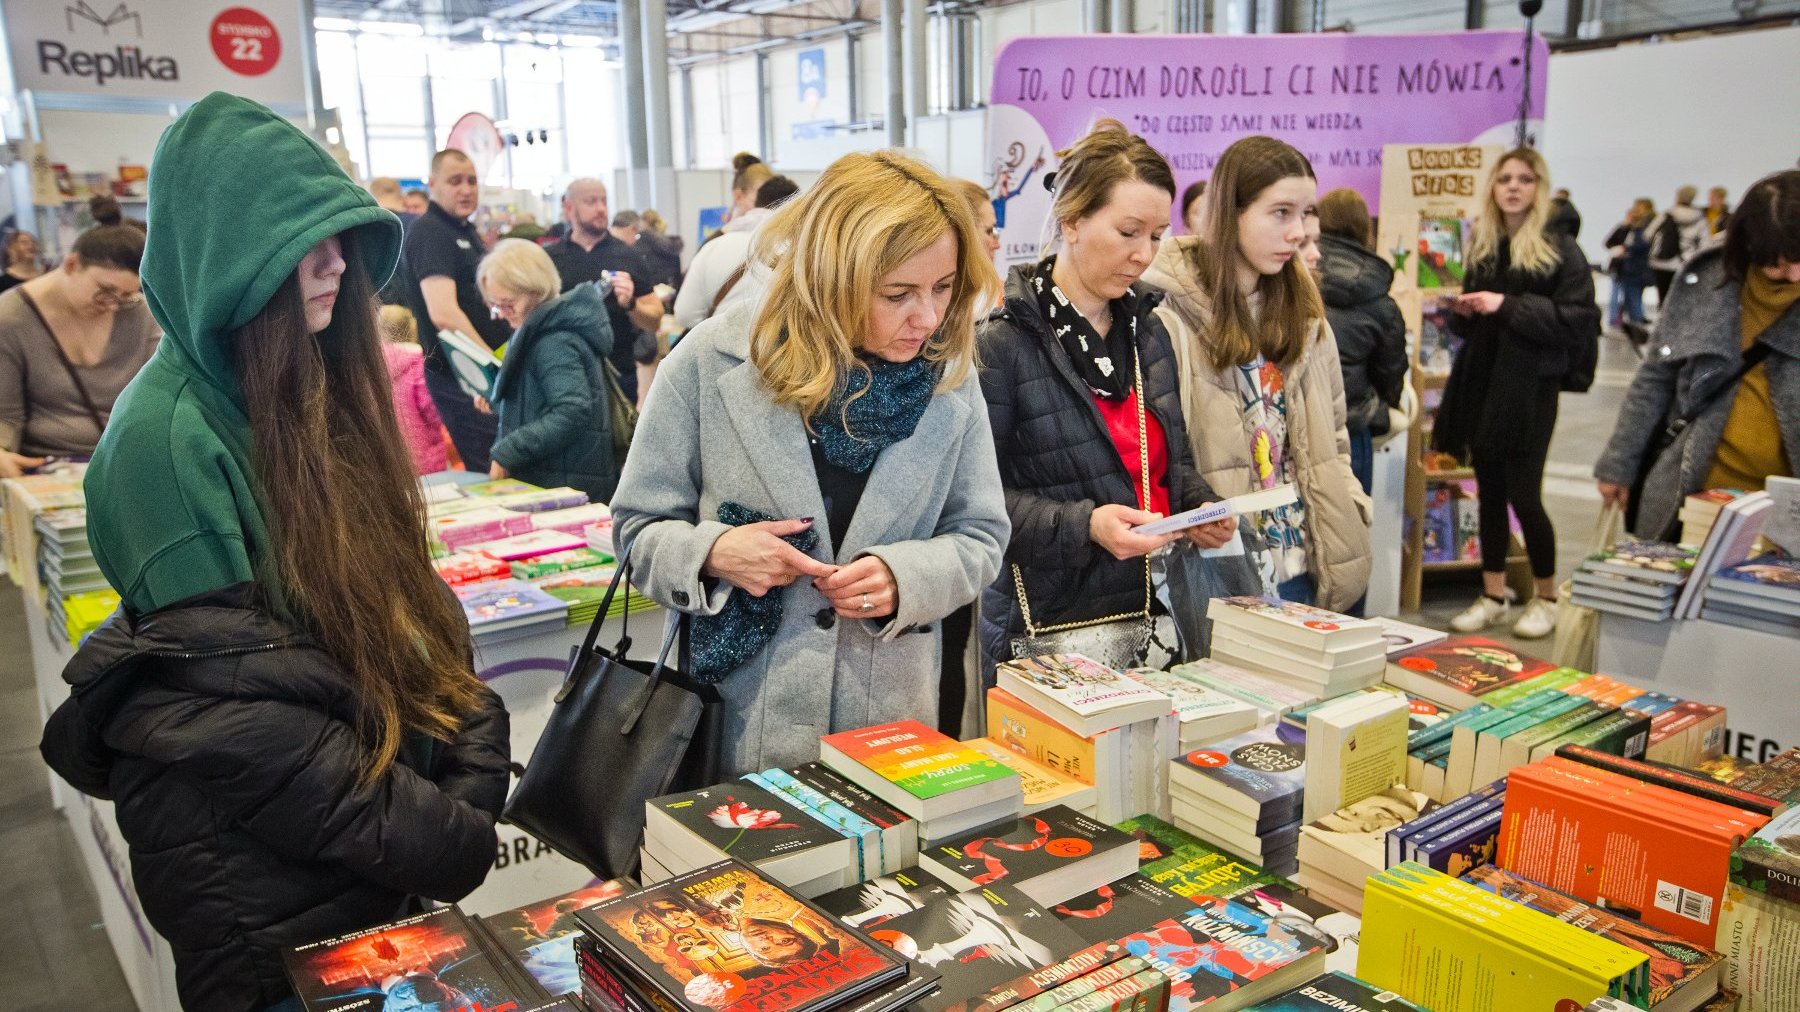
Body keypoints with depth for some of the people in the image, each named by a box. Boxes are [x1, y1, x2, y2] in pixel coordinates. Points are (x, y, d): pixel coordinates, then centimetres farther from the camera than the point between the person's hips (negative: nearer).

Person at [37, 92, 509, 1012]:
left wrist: (476, 764, -4)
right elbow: (234, 719, -22)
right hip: (270, 903, -7)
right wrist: (446, 841, -17)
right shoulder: (169, 436, -20)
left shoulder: (318, 391, 2)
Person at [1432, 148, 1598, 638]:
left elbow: (1580, 319, -14)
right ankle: (1494, 596, 19)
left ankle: (1546, 597, 16)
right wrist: (1464, 310, 0)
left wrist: (1508, 305, -19)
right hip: (1481, 382, 5)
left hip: (1530, 387, -5)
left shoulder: (1560, 249, -5)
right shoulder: (1480, 246, 12)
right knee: (1489, 492, 9)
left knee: (1523, 494, -4)